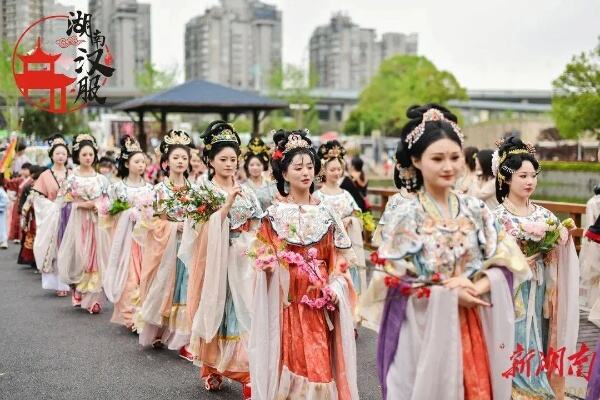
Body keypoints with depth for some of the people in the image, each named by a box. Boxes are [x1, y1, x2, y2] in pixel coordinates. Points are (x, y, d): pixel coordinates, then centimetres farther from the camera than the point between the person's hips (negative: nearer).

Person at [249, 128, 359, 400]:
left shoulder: (326, 214, 6)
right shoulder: (274, 214, 0)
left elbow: (339, 259, 7)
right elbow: (263, 259, 2)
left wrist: (335, 288, -8)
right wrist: (269, 263, -19)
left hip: (320, 302, 2)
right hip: (286, 301, -2)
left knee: (319, 361, 1)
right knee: (289, 358, -1)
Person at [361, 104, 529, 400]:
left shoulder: (476, 210, 2)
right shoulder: (404, 216, -9)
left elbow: (506, 264, 2)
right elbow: (393, 284, -10)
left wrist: (475, 287, -15)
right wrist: (448, 294, -16)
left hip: (476, 329, 4)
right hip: (425, 331, -3)